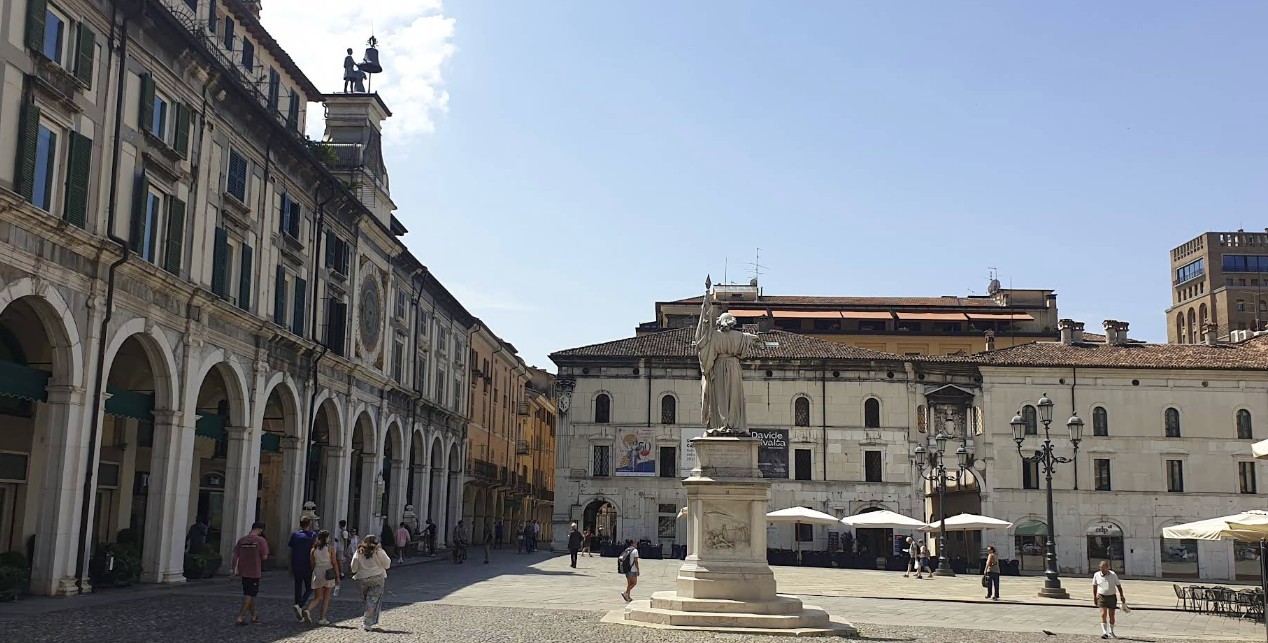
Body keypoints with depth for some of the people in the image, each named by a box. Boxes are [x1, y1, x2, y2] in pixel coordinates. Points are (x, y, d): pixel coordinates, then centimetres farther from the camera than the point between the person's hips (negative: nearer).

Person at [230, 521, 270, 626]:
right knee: (249, 595, -1)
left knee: (249, 594, 16)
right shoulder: (261, 540, -10)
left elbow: (235, 556, 4)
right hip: (254, 572, -5)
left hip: (243, 572, 5)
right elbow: (264, 557, -13)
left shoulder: (241, 540, 4)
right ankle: (240, 617, -9)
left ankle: (253, 616, 26)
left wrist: (233, 571, 9)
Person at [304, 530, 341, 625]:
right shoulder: (330, 547, -4)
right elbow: (334, 563, -4)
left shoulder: (314, 549, 5)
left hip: (317, 573, 3)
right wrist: (337, 576, 2)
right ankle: (322, 618, 5)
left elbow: (312, 564, 7)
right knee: (326, 598, 6)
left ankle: (308, 610, -15)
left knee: (317, 597, 11)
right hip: (328, 573, -3)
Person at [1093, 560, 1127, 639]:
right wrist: (1094, 596, 13)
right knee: (1103, 614, -13)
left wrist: (1122, 595, 2)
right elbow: (1094, 586, 12)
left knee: (1111, 615, 8)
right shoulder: (1096, 575, -2)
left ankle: (1111, 632, 23)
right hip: (1101, 596, -1)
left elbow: (1118, 585, 4)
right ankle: (1104, 632, -14)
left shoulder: (1113, 575, -5)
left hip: (1112, 597, 1)